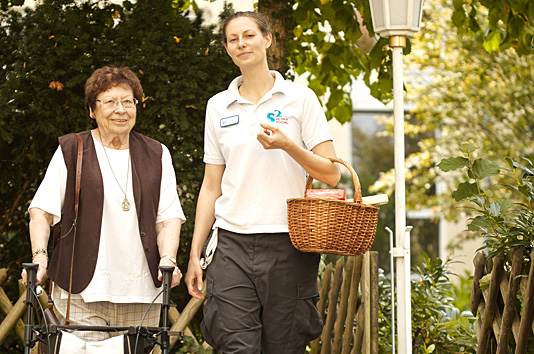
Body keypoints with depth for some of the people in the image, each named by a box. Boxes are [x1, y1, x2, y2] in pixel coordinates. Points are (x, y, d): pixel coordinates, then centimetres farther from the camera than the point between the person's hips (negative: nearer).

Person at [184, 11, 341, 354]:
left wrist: (287, 145, -17)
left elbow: (331, 174, -1)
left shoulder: (300, 98, 3)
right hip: (233, 245, 2)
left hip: (288, 245, -2)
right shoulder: (218, 106, 12)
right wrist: (195, 254, 10)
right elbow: (211, 187, 15)